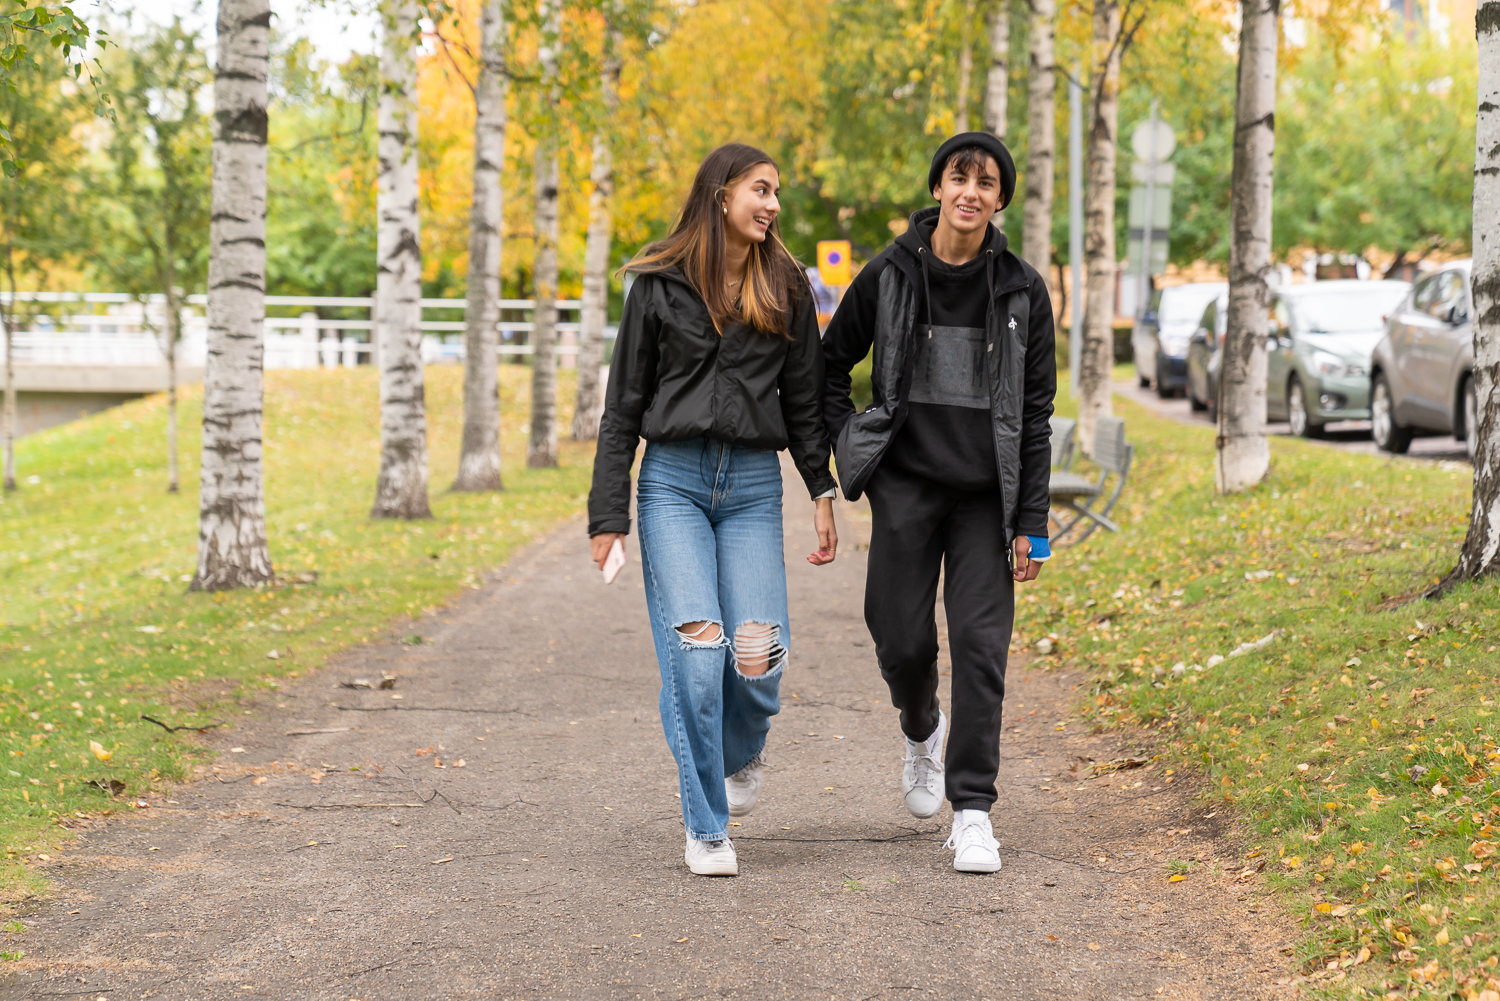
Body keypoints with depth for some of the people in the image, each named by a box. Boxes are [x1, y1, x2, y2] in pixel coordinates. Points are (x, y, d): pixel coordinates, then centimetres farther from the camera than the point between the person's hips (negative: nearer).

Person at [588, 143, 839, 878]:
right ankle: (705, 828, -2)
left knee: (758, 657, -10)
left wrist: (822, 492, 6)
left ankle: (742, 753, 26)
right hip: (673, 481, -2)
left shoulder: (785, 287, 9)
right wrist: (609, 514, 1)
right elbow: (623, 404, 6)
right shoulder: (660, 286, 4)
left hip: (753, 486, 2)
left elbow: (805, 399, 14)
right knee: (695, 652, -13)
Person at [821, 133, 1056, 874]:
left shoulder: (1022, 290, -1)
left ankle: (972, 811, 0)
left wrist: (1031, 523, -2)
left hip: (986, 493, 0)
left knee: (981, 645, -7)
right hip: (906, 484, 0)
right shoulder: (889, 275, -2)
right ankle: (922, 734, 35)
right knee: (903, 640, 0)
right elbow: (829, 365, 13)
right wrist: (849, 449, 3)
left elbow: (1035, 414, 2)